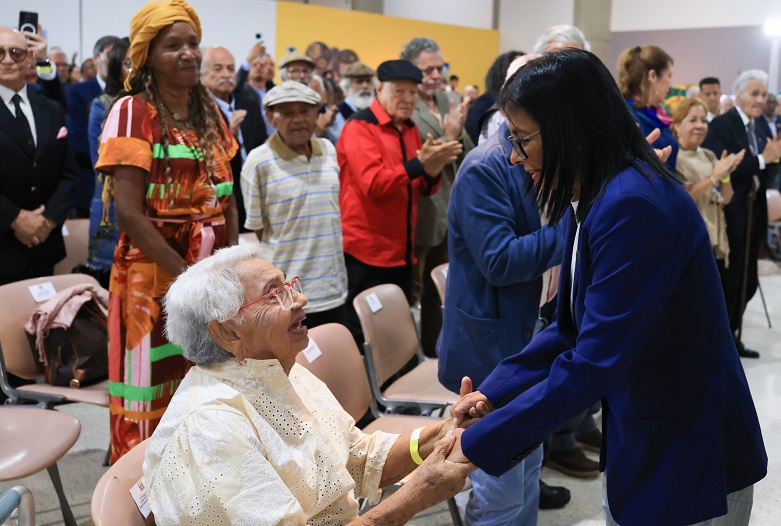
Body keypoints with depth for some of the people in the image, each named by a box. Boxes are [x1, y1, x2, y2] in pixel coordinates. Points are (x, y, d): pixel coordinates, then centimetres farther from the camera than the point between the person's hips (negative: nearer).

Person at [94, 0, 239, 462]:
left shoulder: (210, 113, 11)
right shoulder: (132, 112, -9)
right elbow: (128, 211, -17)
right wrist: (188, 275, -17)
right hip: (154, 274, -6)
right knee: (151, 396, 2)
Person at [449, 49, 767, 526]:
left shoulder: (634, 207, -27)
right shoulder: (588, 201, 2)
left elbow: (594, 364, -29)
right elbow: (571, 329, 7)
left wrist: (478, 444, -23)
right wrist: (493, 394, -3)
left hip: (690, 461, -8)